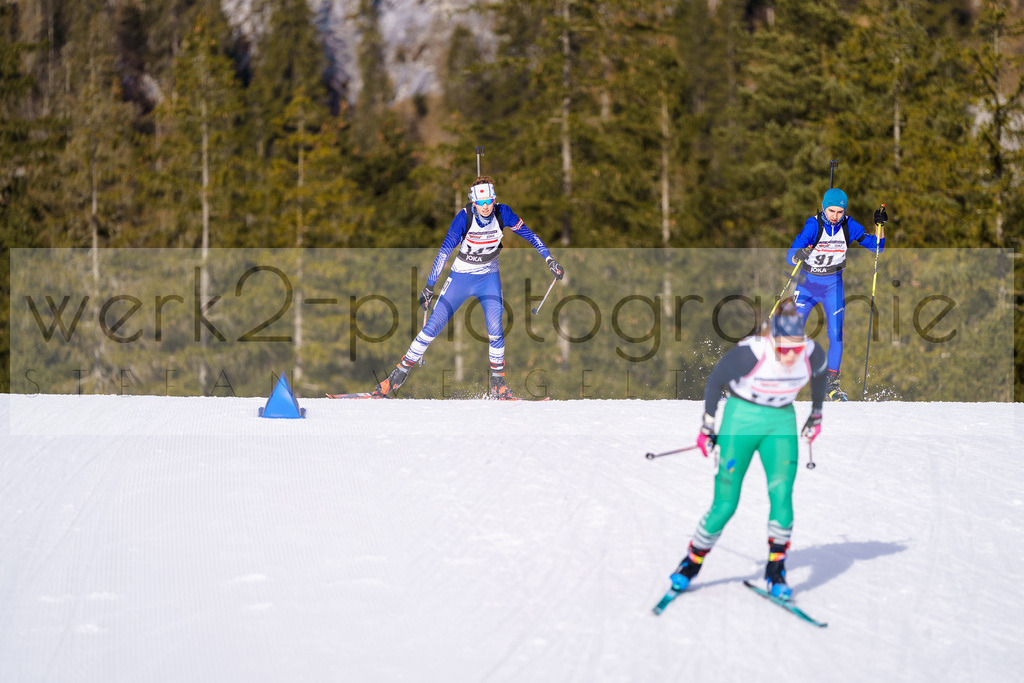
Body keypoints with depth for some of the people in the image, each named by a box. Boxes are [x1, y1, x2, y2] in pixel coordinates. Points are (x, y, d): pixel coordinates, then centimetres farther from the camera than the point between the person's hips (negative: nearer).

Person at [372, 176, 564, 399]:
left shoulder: (502, 214, -15)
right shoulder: (463, 217, -22)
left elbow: (528, 234, -1)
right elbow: (445, 251, -24)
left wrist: (549, 259, -3)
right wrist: (429, 286, -28)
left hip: (489, 277, 1)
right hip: (461, 277, -1)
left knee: (495, 331, -16)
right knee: (432, 327, -6)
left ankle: (497, 381, 3)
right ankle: (400, 373, 6)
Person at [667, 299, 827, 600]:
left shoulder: (813, 355, -17)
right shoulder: (751, 353, -28)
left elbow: (820, 375, 9)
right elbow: (715, 380, -10)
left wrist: (816, 415, 21)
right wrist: (707, 426, -1)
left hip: (781, 422, 3)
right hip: (742, 419, -3)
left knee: (781, 491, -18)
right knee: (725, 504, -5)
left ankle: (776, 570, -7)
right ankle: (692, 562, 16)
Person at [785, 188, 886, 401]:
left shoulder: (849, 227, -11)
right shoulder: (813, 225, -21)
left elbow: (876, 245, -1)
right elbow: (790, 257, -28)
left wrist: (880, 226, -19)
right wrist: (799, 254, -51)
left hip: (833, 286, 2)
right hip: (808, 284, -2)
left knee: (836, 334, -9)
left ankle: (832, 385, 1)